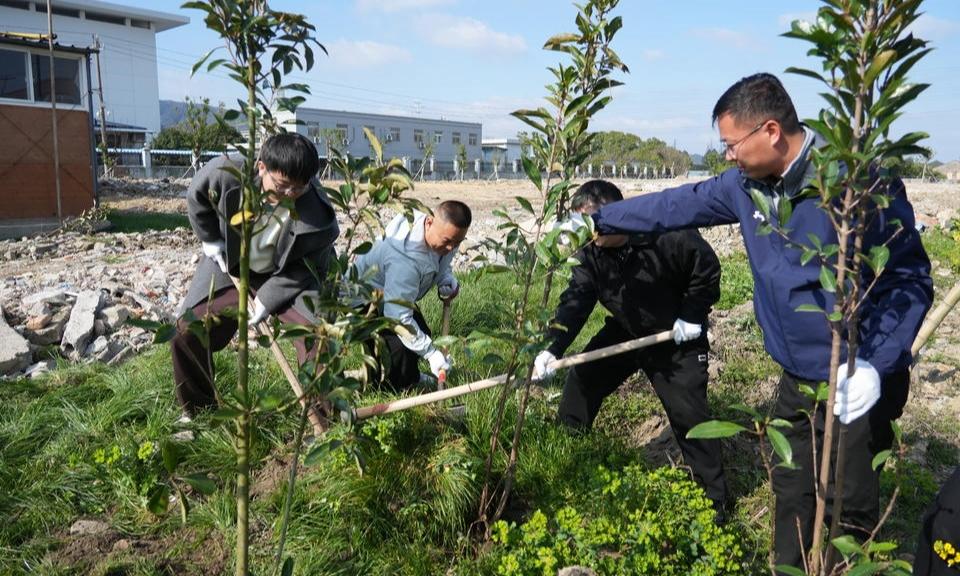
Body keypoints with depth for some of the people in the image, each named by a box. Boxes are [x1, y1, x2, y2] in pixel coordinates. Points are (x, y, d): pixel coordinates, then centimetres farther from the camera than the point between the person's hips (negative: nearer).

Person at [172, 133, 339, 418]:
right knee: (187, 334, -4)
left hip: (286, 278, -1)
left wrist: (266, 300, -17)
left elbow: (304, 268, -16)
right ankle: (197, 412, 20)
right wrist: (211, 239, -1)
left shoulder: (318, 214, -31)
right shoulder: (225, 172, -29)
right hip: (229, 266, 2)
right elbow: (196, 197, -4)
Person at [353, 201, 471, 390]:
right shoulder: (405, 259, -43)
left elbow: (440, 263, 9)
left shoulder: (444, 234, -16)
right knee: (398, 346, -24)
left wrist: (447, 280, -15)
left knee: (422, 336, 11)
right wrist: (431, 353, -38)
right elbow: (398, 316, -40)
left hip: (395, 296, 9)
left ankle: (409, 378, 34)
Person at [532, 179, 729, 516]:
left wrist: (692, 315, -15)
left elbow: (707, 270, -14)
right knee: (581, 378, 3)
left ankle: (713, 498, 11)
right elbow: (575, 301, -23)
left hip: (676, 338, -5)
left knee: (688, 415, -5)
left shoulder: (668, 235, -28)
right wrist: (553, 349, -36)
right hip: (624, 331, 5)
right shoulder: (590, 252, -14)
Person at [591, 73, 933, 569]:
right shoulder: (746, 185, -1)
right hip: (797, 378, 6)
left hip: (859, 382, -6)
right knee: (792, 491, 18)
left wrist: (873, 365, -23)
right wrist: (597, 220, 14)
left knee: (849, 508, 5)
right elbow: (674, 205, 11)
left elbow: (909, 278, -15)